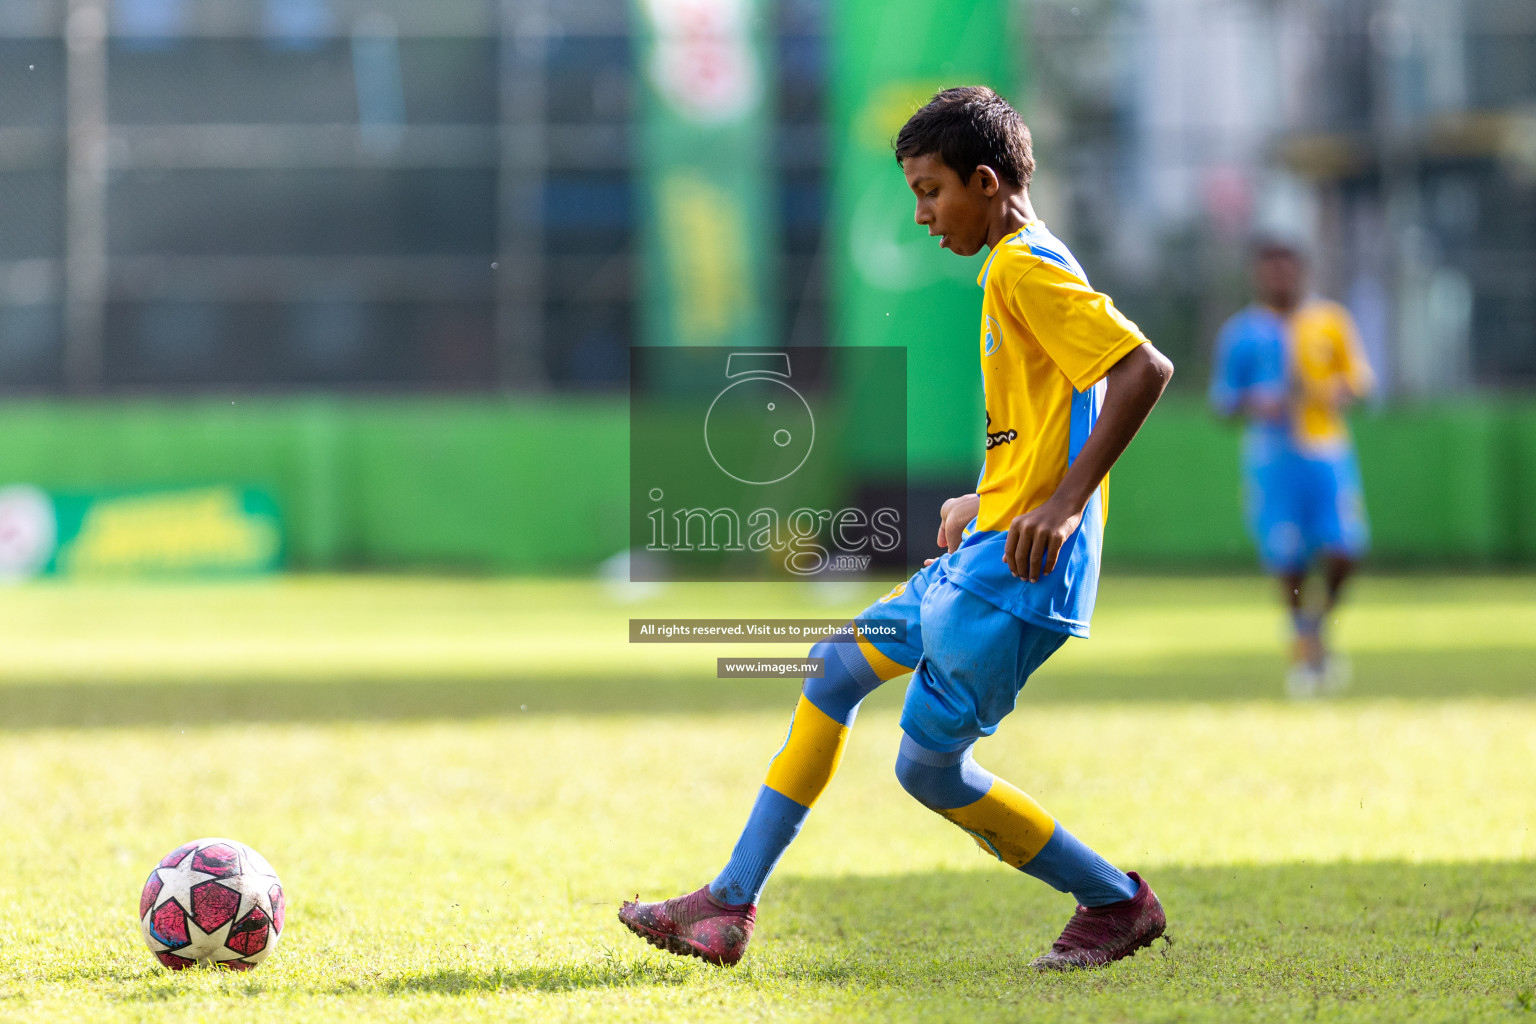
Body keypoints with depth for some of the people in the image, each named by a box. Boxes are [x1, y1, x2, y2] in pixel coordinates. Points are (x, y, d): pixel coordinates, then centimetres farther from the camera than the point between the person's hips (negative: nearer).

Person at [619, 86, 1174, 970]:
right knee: (836, 670, 12)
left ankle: (1118, 903, 7)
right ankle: (730, 905, 15)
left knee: (929, 765, -7)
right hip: (981, 560, 10)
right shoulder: (1021, 269, 16)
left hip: (1018, 572, -10)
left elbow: (1146, 370, -24)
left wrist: (1063, 503, -25)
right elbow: (1070, 408, 25)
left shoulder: (1026, 269, -14)